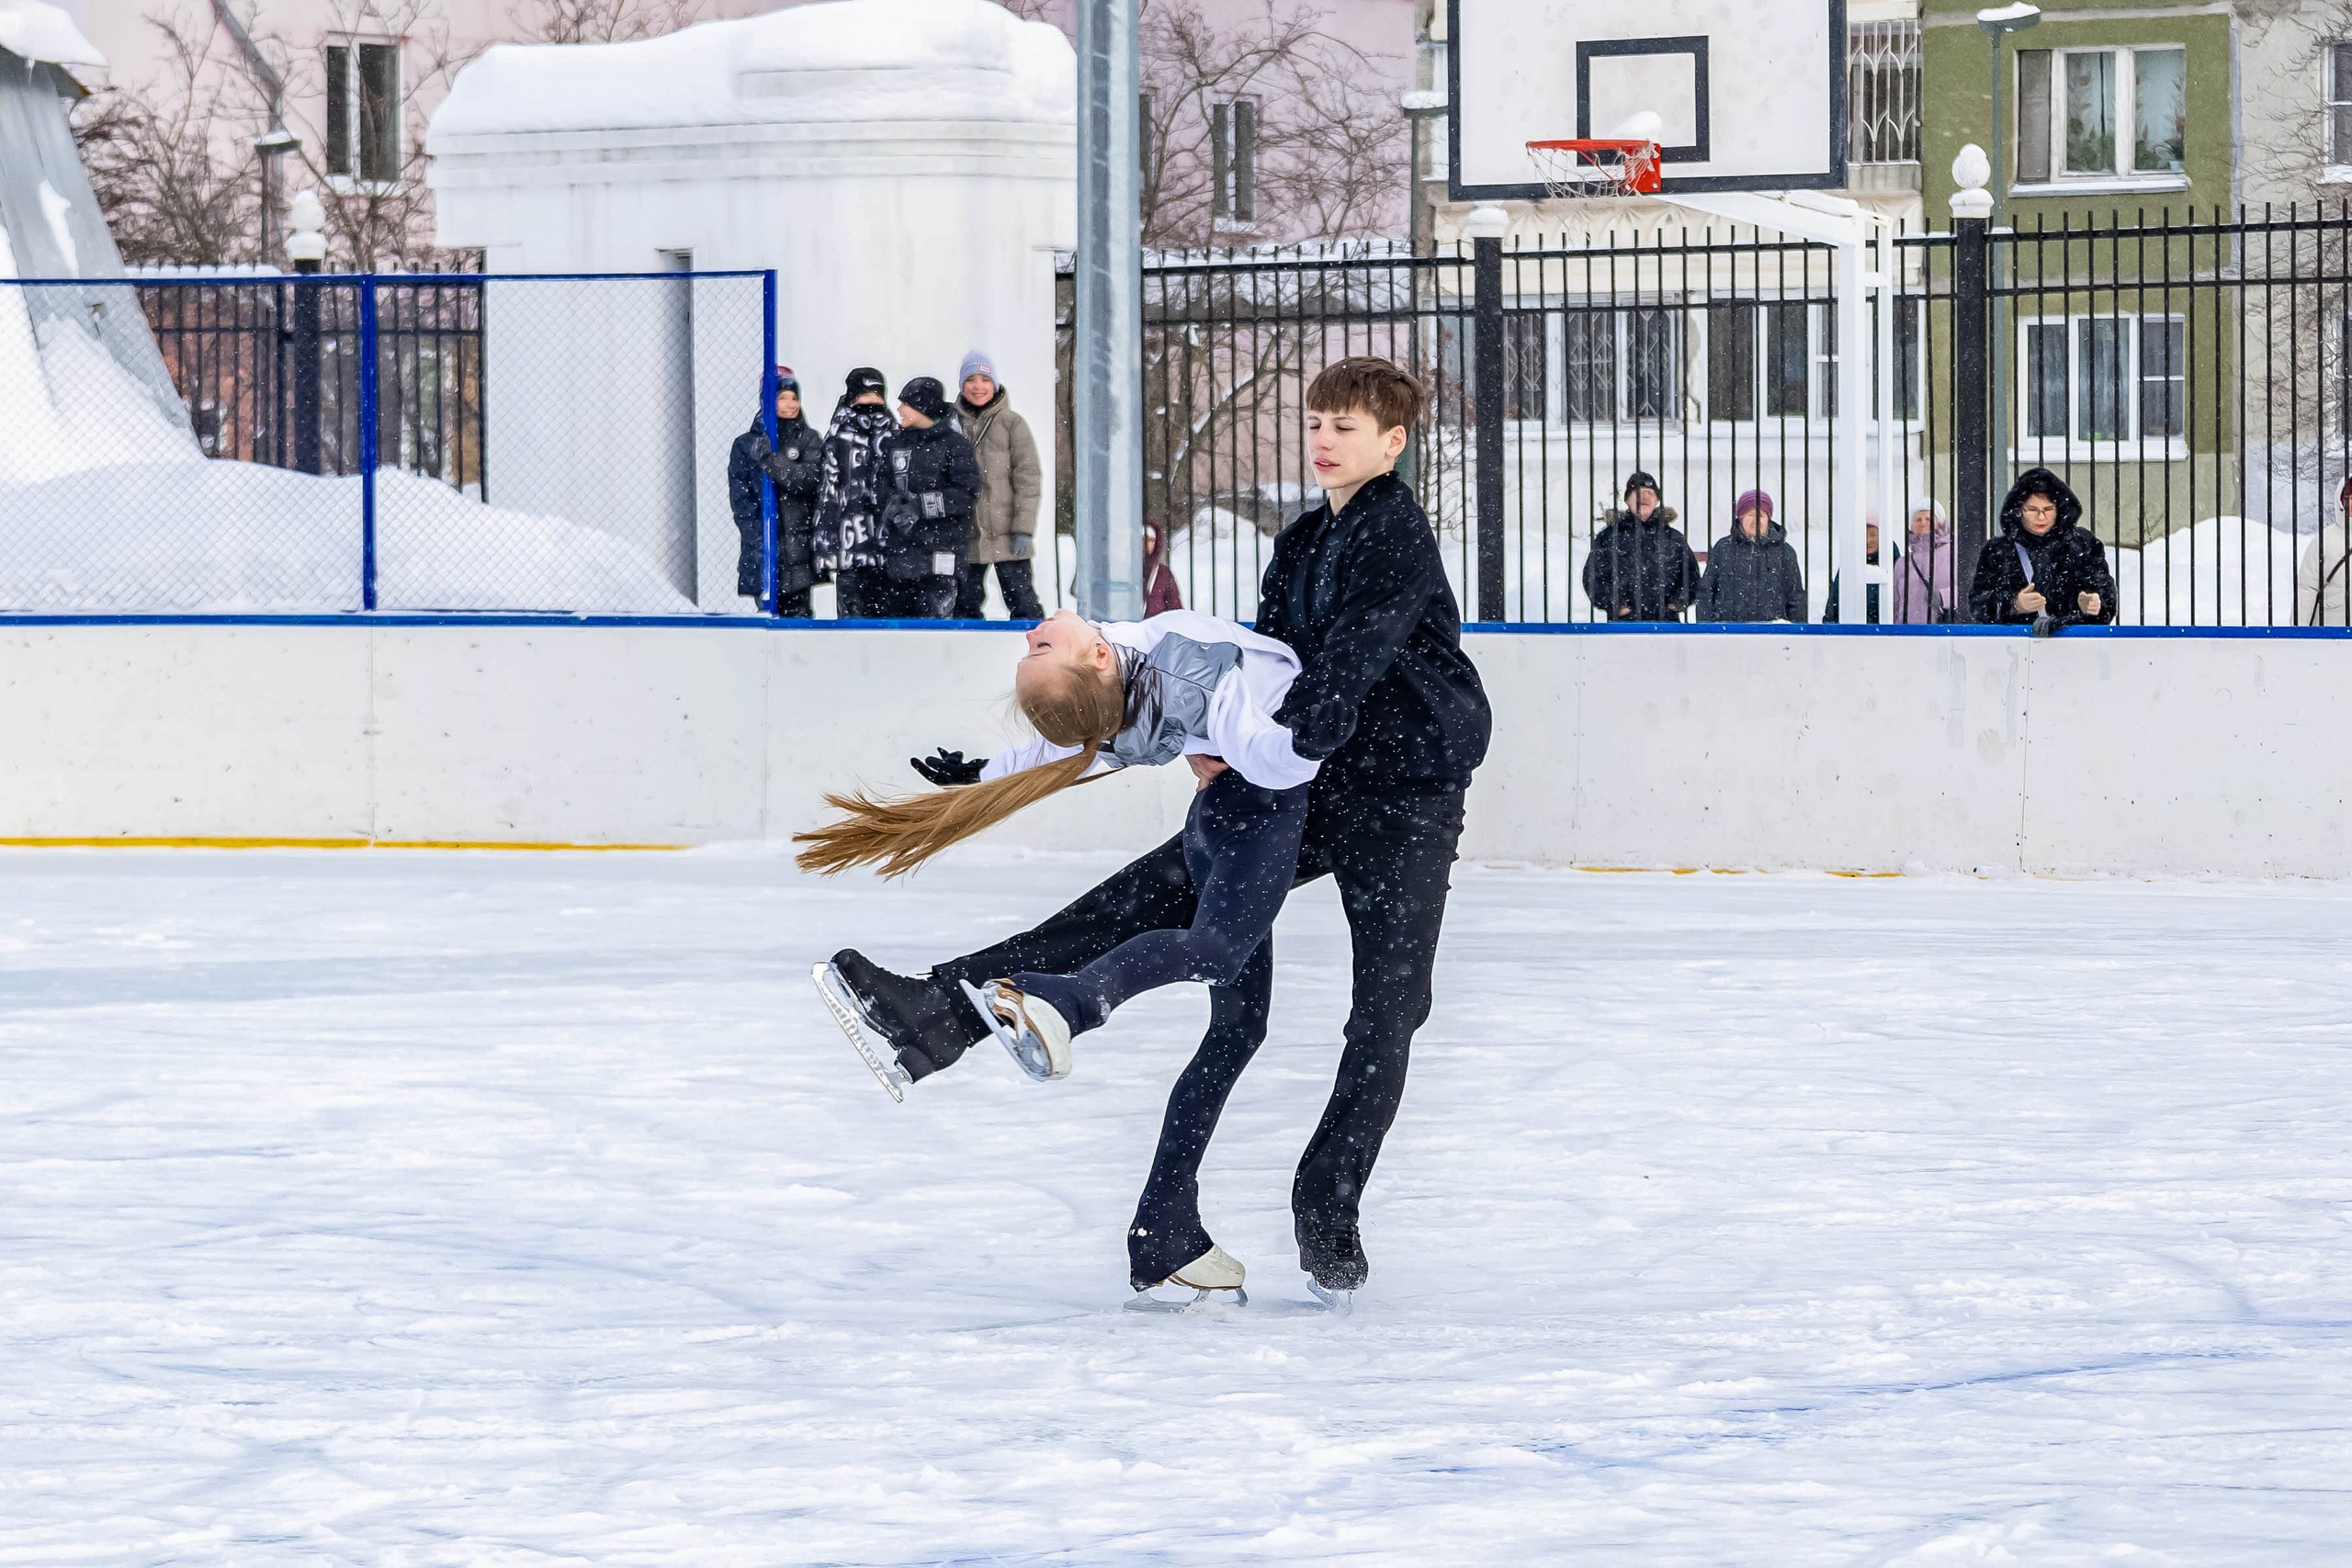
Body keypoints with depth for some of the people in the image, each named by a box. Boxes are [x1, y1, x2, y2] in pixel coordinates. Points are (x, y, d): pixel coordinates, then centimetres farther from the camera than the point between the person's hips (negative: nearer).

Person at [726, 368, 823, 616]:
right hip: (761, 550, 0)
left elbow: (808, 481, -9)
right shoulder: (746, 444, 7)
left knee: (797, 613, -3)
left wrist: (771, 460, -21)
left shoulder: (808, 440, 8)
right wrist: (758, 538, -9)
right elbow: (740, 498, 3)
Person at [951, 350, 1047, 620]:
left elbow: (1028, 479, -3)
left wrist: (1023, 529, -11)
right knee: (964, 605, 9)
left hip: (1005, 535, -4)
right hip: (963, 535, 4)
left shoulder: (1012, 424, 0)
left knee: (1021, 600, -4)